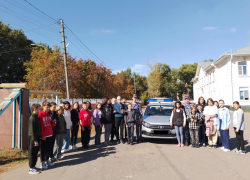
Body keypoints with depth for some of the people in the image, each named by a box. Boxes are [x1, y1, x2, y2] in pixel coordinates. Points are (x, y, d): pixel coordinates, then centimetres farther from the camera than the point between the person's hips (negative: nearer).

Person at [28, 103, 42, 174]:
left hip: (37, 137, 9)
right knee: (32, 153, 0)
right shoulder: (32, 118, -17)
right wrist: (35, 140, -19)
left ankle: (33, 166, 25)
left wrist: (38, 138, 14)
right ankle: (31, 168, 8)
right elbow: (32, 130, -19)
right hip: (33, 138, -9)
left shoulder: (37, 117, 11)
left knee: (35, 152, 15)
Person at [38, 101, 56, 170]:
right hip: (43, 136, -7)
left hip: (49, 134, 7)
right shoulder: (40, 115, -10)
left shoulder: (49, 114, 10)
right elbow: (40, 126, -13)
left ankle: (47, 160, 28)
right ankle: (42, 162, 11)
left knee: (48, 148, 15)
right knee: (43, 149, 2)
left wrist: (54, 122, -4)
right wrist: (42, 135, -16)